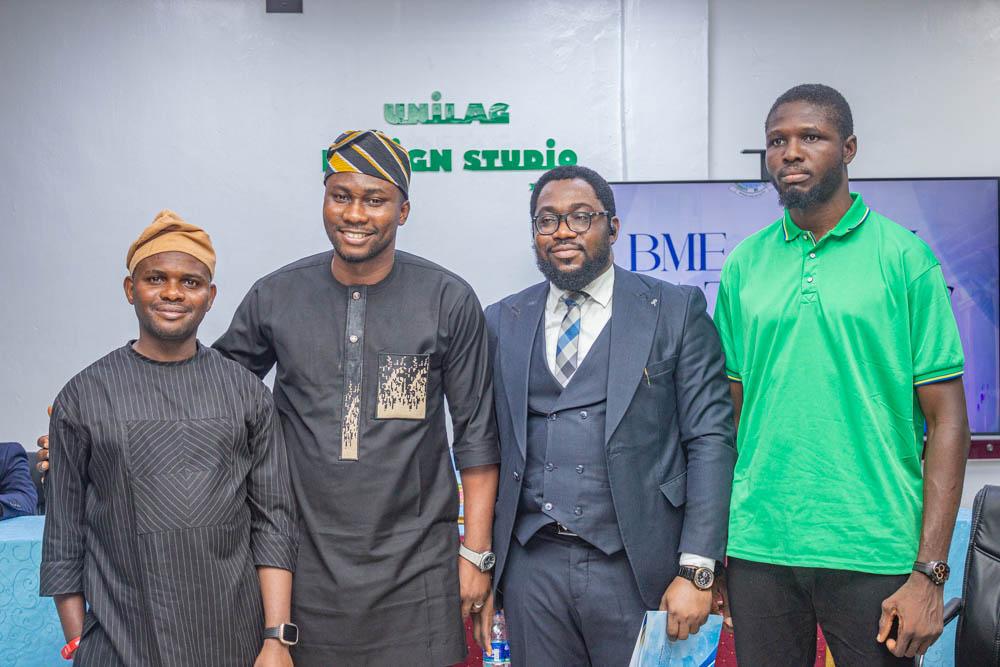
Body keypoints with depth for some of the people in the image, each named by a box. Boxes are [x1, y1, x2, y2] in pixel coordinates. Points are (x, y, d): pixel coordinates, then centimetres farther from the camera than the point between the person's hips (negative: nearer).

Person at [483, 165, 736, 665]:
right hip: (532, 567, 3)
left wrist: (697, 571, -10)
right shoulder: (502, 322, 8)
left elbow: (709, 441, -5)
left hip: (637, 567, -2)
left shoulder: (676, 311, -1)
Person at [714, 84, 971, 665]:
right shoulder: (744, 265, 5)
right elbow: (730, 411, 8)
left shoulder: (904, 256, -3)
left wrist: (930, 573, -9)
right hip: (759, 550, 3)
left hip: (873, 553, -2)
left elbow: (947, 420, -4)